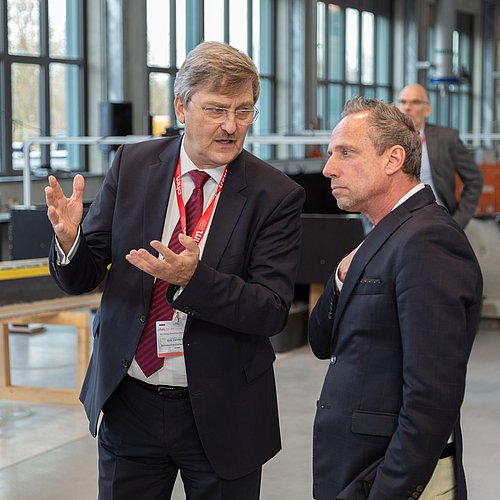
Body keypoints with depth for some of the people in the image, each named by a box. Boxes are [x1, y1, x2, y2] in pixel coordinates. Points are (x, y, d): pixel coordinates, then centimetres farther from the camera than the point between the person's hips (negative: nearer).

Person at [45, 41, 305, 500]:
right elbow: (81, 278, 0)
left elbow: (273, 311, -16)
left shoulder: (276, 195, -11)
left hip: (220, 413, -2)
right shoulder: (132, 166, -2)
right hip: (127, 401, 2)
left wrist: (193, 278, -32)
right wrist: (69, 239, -23)